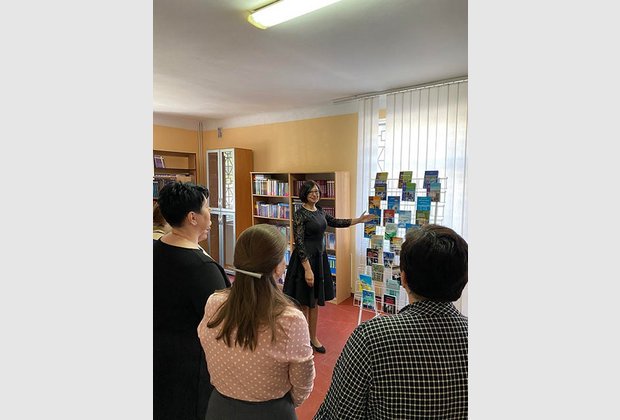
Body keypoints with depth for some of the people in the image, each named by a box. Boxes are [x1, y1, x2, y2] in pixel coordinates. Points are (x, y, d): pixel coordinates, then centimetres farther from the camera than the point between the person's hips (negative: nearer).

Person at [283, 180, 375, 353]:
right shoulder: (300, 214, -15)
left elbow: (335, 222, 23)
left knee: (315, 300, 16)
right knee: (304, 302, 5)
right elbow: (299, 243, -19)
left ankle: (313, 337, 31)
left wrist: (359, 220, 22)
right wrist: (307, 269, -23)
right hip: (305, 259, -7)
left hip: (320, 257, 7)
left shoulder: (319, 210, 8)